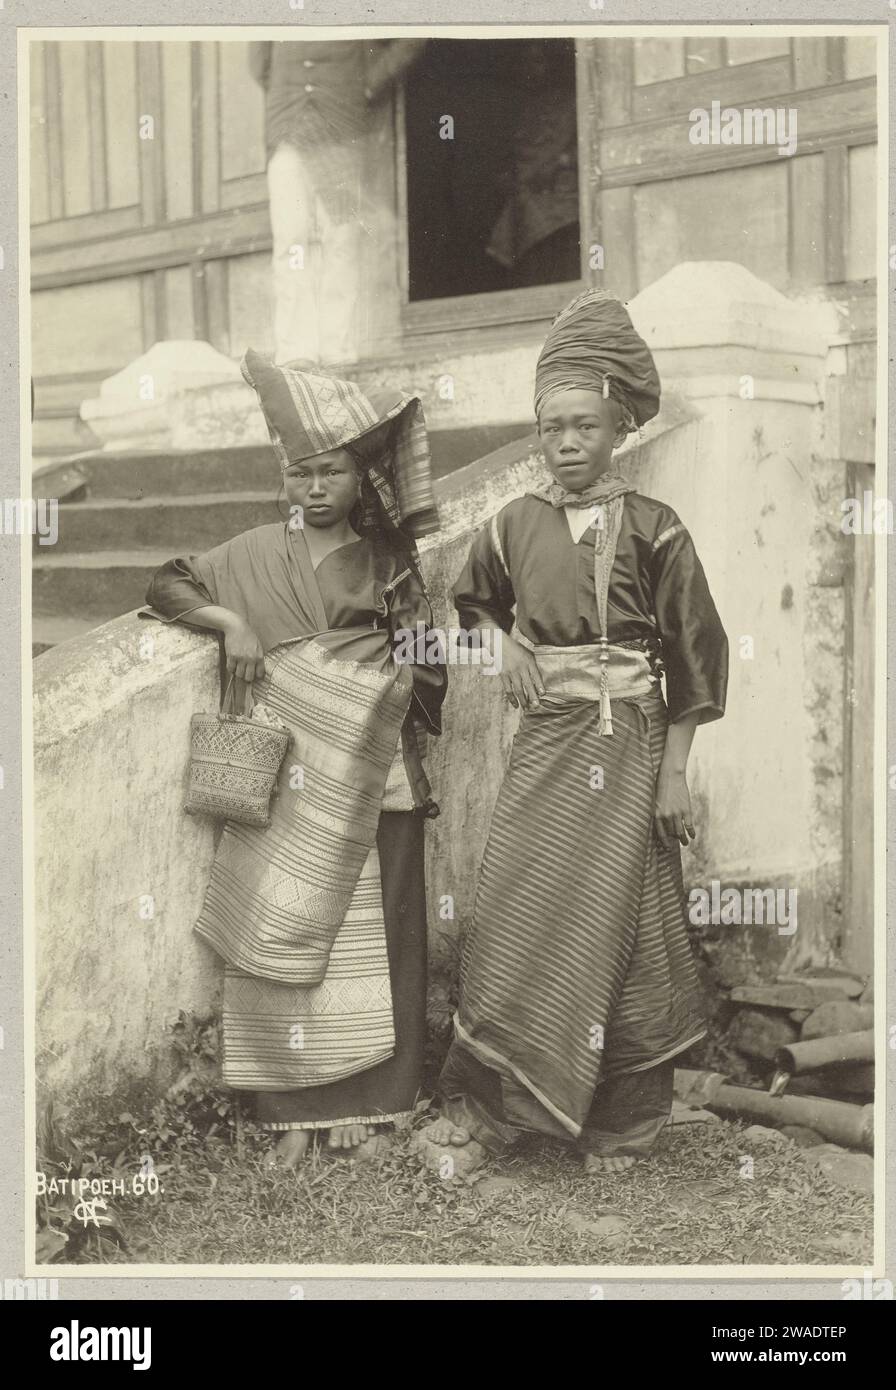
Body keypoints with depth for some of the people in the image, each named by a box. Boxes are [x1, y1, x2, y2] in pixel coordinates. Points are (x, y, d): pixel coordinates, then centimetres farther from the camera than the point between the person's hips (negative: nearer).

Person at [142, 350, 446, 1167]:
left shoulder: (391, 562, 6)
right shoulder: (259, 555, 4)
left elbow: (425, 669, 10)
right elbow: (168, 585, 7)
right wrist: (229, 621, -8)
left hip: (375, 786, 1)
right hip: (288, 784, 0)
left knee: (375, 940, 4)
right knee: (285, 940, 0)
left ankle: (369, 1104, 17)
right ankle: (298, 1111, 12)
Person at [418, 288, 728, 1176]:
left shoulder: (652, 530, -6)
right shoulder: (515, 525, 4)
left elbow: (694, 658, -3)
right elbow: (474, 600, 26)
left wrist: (674, 773, -5)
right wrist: (511, 645, 5)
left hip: (627, 749, -3)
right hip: (543, 746, 3)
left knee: (615, 932, 2)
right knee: (511, 927, 0)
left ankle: (618, 1127, 17)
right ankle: (484, 1109, 11)